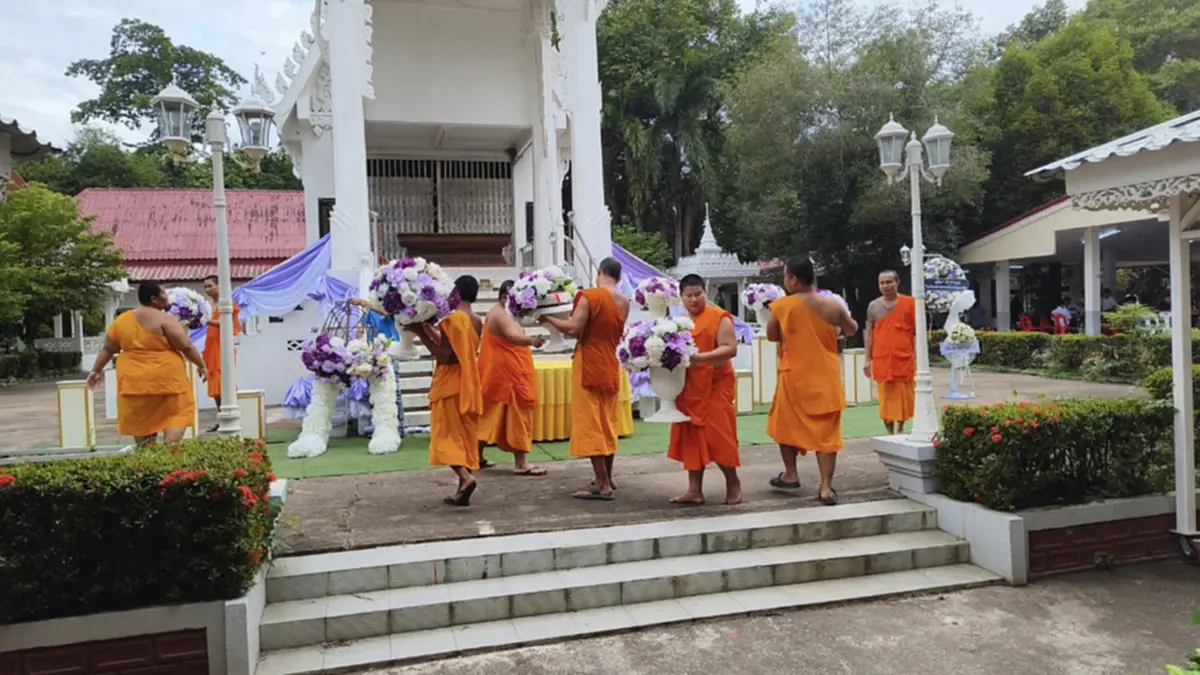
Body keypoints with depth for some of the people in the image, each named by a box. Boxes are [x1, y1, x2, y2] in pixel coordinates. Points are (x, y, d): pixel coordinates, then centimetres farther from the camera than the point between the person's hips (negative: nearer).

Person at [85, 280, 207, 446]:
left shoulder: (122, 320, 6)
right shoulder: (164, 319, -11)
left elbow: (107, 349, 12)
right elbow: (186, 346, -13)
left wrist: (96, 370, 22)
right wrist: (201, 364, -1)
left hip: (135, 380, 5)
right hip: (166, 377, -5)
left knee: (142, 421, 12)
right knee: (176, 414, 3)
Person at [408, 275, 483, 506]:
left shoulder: (451, 319, -15)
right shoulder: (477, 322, 8)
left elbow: (444, 356, -20)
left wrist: (420, 334, -16)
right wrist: (430, 330, 18)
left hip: (451, 386, -7)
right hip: (468, 385, 7)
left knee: (447, 435, -3)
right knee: (465, 436, 10)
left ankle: (465, 477, -22)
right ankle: (462, 489, 11)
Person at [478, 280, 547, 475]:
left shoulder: (497, 313, 17)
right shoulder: (501, 315, -17)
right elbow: (513, 336, -38)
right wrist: (532, 341, -55)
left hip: (498, 373, 11)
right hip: (509, 374, -11)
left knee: (492, 414, 14)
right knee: (517, 414, -8)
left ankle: (477, 456, 21)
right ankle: (521, 463, -6)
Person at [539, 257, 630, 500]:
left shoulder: (589, 296, -13)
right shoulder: (624, 302, 7)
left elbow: (574, 329, -19)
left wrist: (548, 318, -5)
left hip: (589, 367, -7)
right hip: (611, 368, 7)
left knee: (589, 425, -3)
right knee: (608, 424, 16)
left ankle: (602, 485, -4)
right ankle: (607, 478, 26)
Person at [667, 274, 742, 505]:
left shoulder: (719, 317, -5)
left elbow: (730, 348, -14)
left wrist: (701, 357, -24)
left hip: (714, 386, -6)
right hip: (688, 388, 6)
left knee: (716, 435, -5)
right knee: (692, 436, 6)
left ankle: (733, 483, 14)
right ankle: (695, 490, 11)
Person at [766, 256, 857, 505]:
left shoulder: (781, 306, -11)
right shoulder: (832, 305, -5)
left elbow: (772, 336, 4)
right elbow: (852, 330, 12)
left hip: (795, 376, -2)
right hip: (826, 377, 2)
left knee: (786, 424, 19)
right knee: (826, 431, 5)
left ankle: (791, 475, 27)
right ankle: (826, 487, 4)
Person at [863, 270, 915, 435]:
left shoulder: (910, 303, 0)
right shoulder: (873, 306, 7)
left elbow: (917, 332, 2)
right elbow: (869, 333, 10)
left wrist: (917, 356, -4)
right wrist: (868, 359, 6)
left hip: (904, 359, -1)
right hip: (881, 360, 1)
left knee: (904, 397, 6)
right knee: (886, 398, 3)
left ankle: (900, 429, 23)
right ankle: (890, 433, 11)